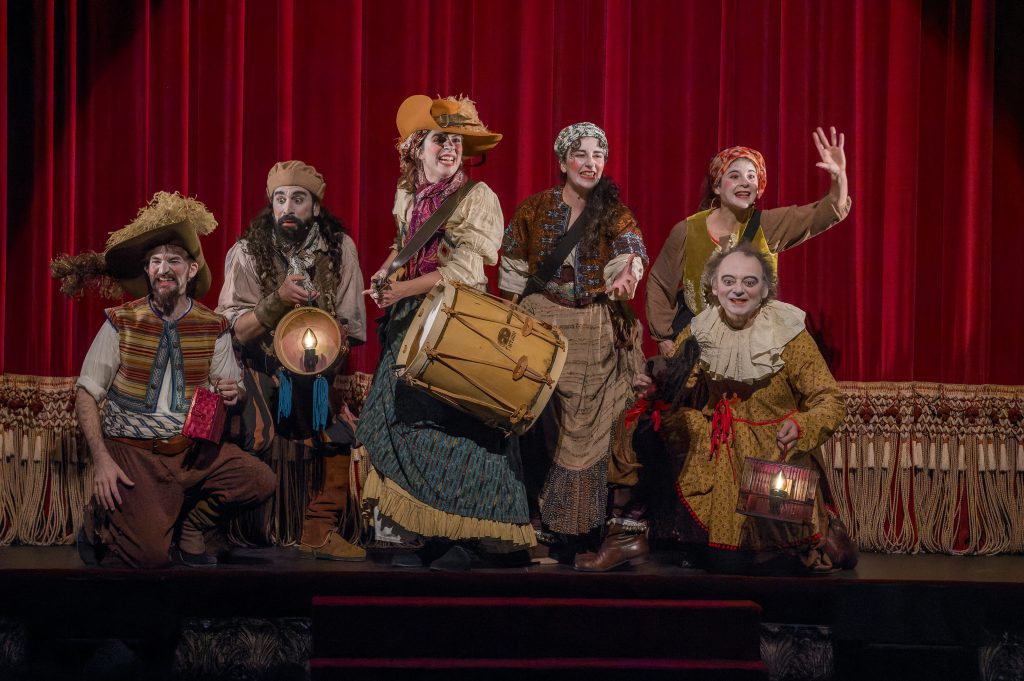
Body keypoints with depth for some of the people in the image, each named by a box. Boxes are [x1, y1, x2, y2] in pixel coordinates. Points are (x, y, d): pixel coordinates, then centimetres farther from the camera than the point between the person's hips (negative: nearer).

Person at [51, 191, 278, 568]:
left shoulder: (214, 328, 2)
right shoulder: (121, 323, -5)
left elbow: (231, 389, 11)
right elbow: (86, 395, -3)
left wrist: (232, 392, -15)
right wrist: (101, 460, -15)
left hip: (193, 449, 3)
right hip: (133, 452, -3)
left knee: (261, 481, -21)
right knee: (150, 555, -21)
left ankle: (188, 526, 5)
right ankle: (101, 518, 13)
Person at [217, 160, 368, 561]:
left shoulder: (339, 249, -2)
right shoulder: (247, 253, -9)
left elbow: (350, 325, 3)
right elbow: (236, 331, -13)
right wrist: (279, 299, -28)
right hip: (258, 368, -3)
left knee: (340, 433, -12)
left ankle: (321, 532, -1)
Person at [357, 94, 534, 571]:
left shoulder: (476, 197, -8)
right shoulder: (408, 195, 11)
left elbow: (464, 269, -16)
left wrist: (402, 289, -13)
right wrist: (384, 273, 6)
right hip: (413, 325, 7)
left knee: (454, 423, -8)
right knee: (407, 418, 4)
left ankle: (462, 539, -1)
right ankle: (424, 535, 9)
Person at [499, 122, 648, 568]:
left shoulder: (614, 212, 2)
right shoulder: (534, 210, 4)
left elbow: (630, 244, -18)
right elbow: (512, 274, 9)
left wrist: (629, 269, -41)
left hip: (597, 335, 0)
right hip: (543, 328, 0)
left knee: (588, 428, -1)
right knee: (544, 426, -1)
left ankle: (576, 532, 5)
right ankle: (546, 526, 7)